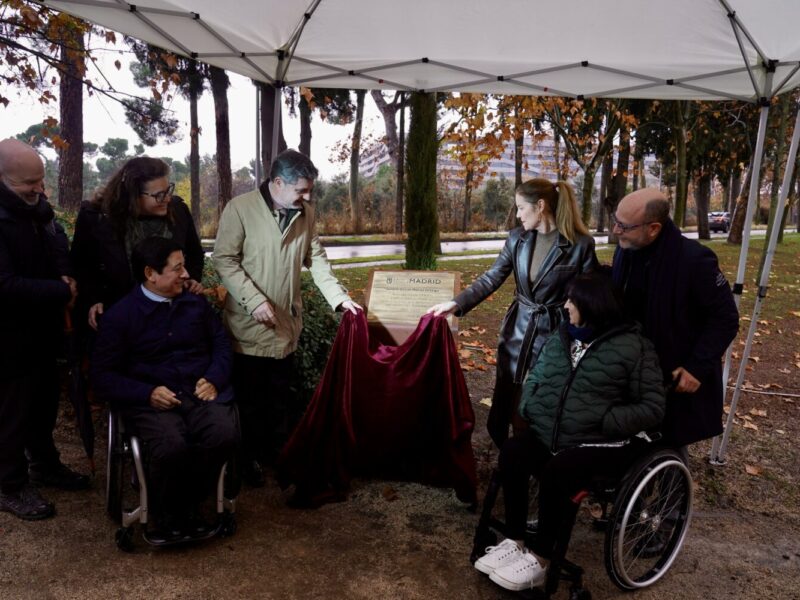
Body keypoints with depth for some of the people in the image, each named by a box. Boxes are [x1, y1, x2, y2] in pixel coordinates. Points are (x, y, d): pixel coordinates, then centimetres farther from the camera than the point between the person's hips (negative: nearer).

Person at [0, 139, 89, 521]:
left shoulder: (37, 206, 1)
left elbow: (58, 244, 15)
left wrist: (66, 279, -5)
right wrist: (62, 291, -19)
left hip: (43, 330, 8)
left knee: (45, 402, 21)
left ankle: (44, 464, 41)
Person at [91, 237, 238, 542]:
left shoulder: (196, 303, 13)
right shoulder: (119, 315, 1)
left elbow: (221, 343, 16)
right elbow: (103, 375, 0)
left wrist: (213, 379, -4)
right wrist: (148, 393, -15)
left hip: (199, 392, 3)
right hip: (150, 400, -3)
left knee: (225, 435, -28)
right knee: (172, 447, -34)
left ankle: (185, 507, -3)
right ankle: (166, 514, -1)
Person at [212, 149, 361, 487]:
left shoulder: (305, 213, 2)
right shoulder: (240, 209, -14)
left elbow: (316, 259, 5)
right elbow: (224, 260, -15)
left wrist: (338, 297, -6)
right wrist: (255, 300, -23)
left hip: (287, 320, 5)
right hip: (249, 323, -5)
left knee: (280, 393, 18)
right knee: (249, 395, 8)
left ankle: (277, 450, 36)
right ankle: (248, 458, 26)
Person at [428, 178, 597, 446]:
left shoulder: (581, 243, -12)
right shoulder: (517, 238, 1)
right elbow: (491, 279, 1)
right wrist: (456, 303, -9)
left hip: (554, 333, -5)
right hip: (517, 329, 5)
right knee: (504, 399, 14)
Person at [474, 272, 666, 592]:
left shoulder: (633, 347, -6)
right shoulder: (560, 339, 12)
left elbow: (652, 408, -9)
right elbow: (533, 380, 20)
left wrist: (601, 421, -18)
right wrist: (531, 409, -1)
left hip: (599, 444, -5)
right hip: (547, 434, 6)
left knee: (555, 472, -31)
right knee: (511, 453, -22)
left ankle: (540, 560, -12)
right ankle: (513, 542, -8)